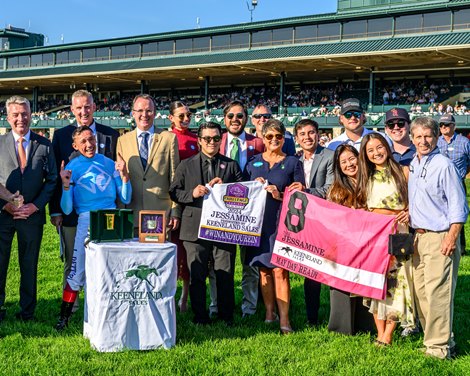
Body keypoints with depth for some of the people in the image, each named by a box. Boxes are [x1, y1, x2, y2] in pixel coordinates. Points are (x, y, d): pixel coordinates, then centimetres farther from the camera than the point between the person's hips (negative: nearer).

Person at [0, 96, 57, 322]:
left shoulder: (44, 145, 4)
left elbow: (52, 179, 4)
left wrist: (35, 205, -7)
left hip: (33, 213, 0)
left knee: (29, 265, 9)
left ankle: (27, 312, 20)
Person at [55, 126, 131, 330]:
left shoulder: (109, 164, 9)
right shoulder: (72, 167, 4)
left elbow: (125, 199, 9)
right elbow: (67, 209, 0)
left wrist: (124, 175, -5)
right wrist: (66, 186, -15)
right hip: (87, 220, -2)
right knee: (78, 271, -6)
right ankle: (64, 316, 6)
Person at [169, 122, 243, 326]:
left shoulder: (231, 165, 12)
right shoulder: (186, 165, 10)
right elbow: (174, 193, 5)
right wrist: (192, 193, -12)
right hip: (195, 228, 0)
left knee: (226, 275, 4)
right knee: (196, 275, 5)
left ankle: (226, 317, 16)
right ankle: (200, 317, 17)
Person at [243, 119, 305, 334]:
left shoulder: (293, 163, 6)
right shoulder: (253, 163, 13)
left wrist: (280, 195, -14)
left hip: (282, 222, -3)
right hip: (259, 221, 3)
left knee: (279, 270, -10)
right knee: (264, 269, 6)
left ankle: (284, 320, -8)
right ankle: (269, 314, 17)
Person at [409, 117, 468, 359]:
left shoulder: (444, 165, -11)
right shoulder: (413, 165, 13)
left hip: (440, 237, -8)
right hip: (419, 236, 8)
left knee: (437, 293, -8)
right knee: (420, 291, 10)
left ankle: (440, 346, -1)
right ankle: (433, 337, 22)